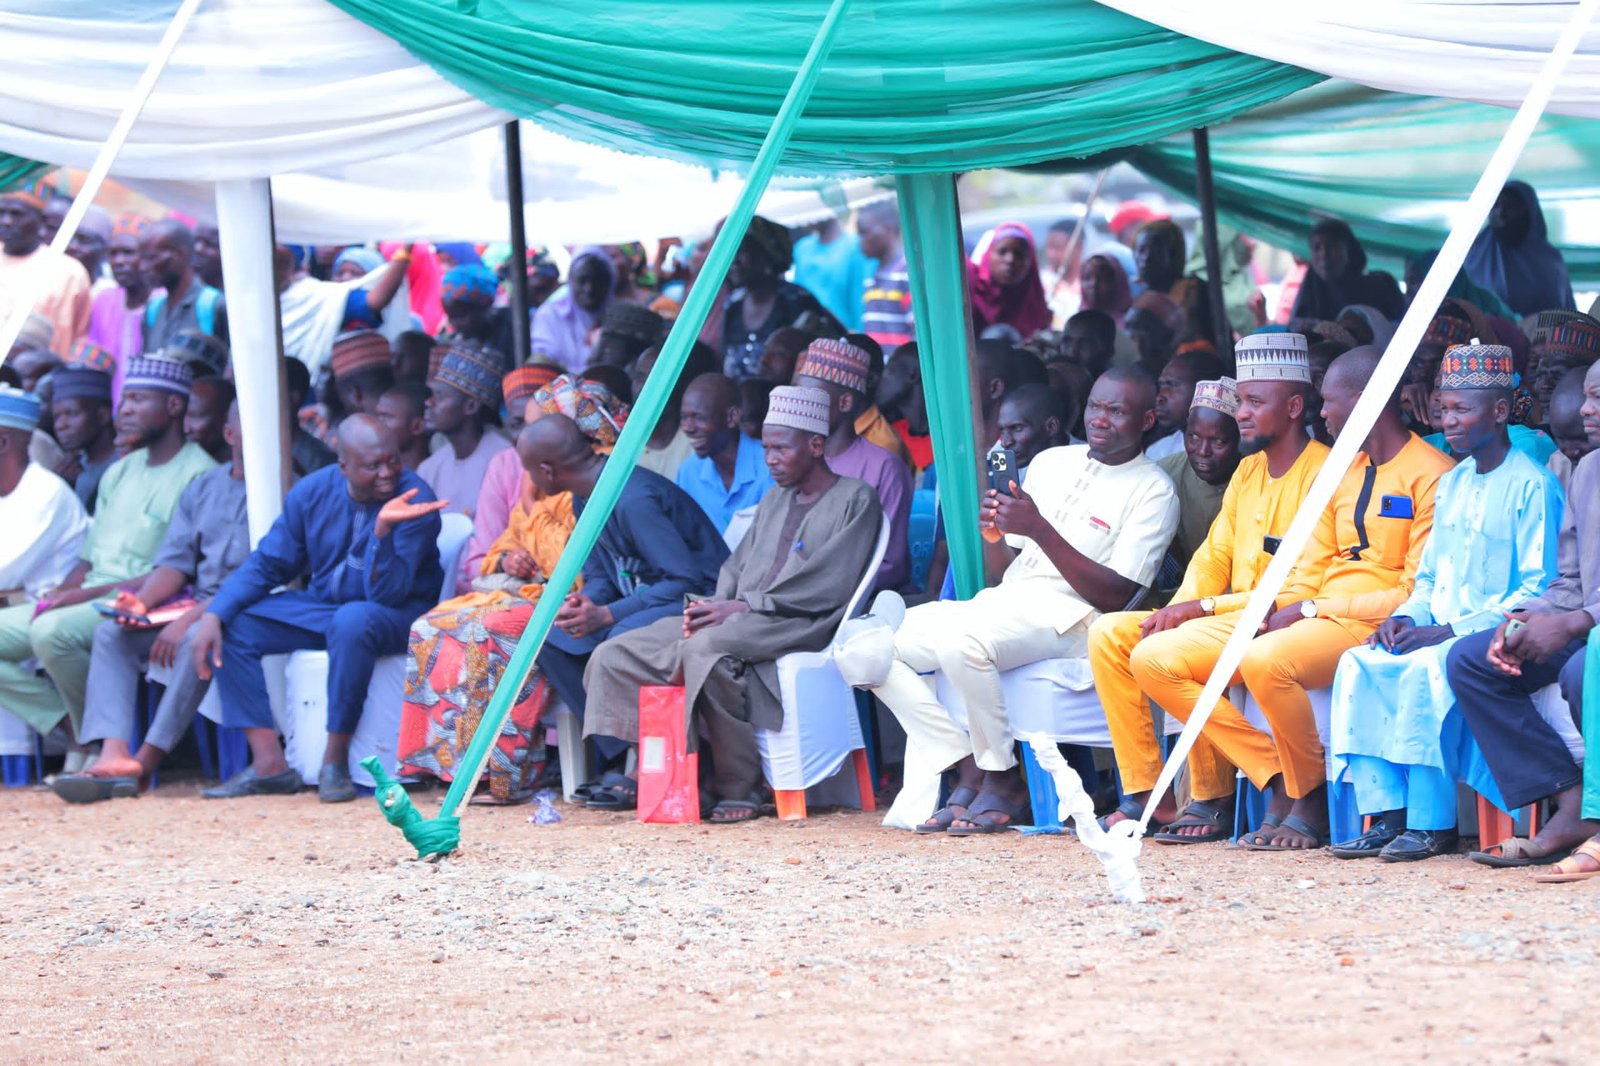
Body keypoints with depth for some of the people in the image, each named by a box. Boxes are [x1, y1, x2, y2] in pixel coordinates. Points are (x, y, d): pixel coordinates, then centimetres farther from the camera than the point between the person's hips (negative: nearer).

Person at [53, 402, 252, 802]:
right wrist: (141, 601, -9)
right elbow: (175, 560, 13)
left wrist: (192, 618, -22)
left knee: (196, 639, -36)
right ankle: (114, 752, -32)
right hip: (196, 604, 7)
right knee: (111, 634, -13)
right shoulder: (202, 489, 19)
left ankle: (146, 762, -31)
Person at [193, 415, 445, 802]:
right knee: (231, 625, -11)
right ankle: (269, 764, -16)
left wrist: (383, 529, -42)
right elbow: (266, 564, 3)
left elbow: (388, 594, -25)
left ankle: (335, 760, -25)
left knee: (353, 621, -39)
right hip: (321, 606, 6)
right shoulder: (313, 493, -4)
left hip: (399, 615, -6)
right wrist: (214, 615, -11)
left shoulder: (414, 501, -19)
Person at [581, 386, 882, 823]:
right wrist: (712, 608, -2)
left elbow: (830, 585, -10)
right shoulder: (775, 500, 27)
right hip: (740, 624, 8)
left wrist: (744, 606, -14)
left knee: (706, 649, -39)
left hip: (800, 625, -8)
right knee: (615, 656, -9)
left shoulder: (856, 500, 1)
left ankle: (739, 787, -27)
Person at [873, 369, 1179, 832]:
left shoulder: (1153, 492, -1)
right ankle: (968, 775, -15)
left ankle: (1002, 782, -18)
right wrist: (993, 533, -4)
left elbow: (1115, 596, -11)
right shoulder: (1050, 462, 19)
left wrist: (1040, 530, -17)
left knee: (961, 641, -36)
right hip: (1003, 603, 7)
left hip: (1068, 618, -7)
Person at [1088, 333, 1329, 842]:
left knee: (1156, 657, -27)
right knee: (1108, 633, -5)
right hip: (1226, 619, 9)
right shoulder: (1248, 471, 18)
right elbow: (1212, 559, 18)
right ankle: (1144, 794, -8)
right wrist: (1175, 609, -3)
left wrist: (1204, 608, -17)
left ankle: (1214, 796, -13)